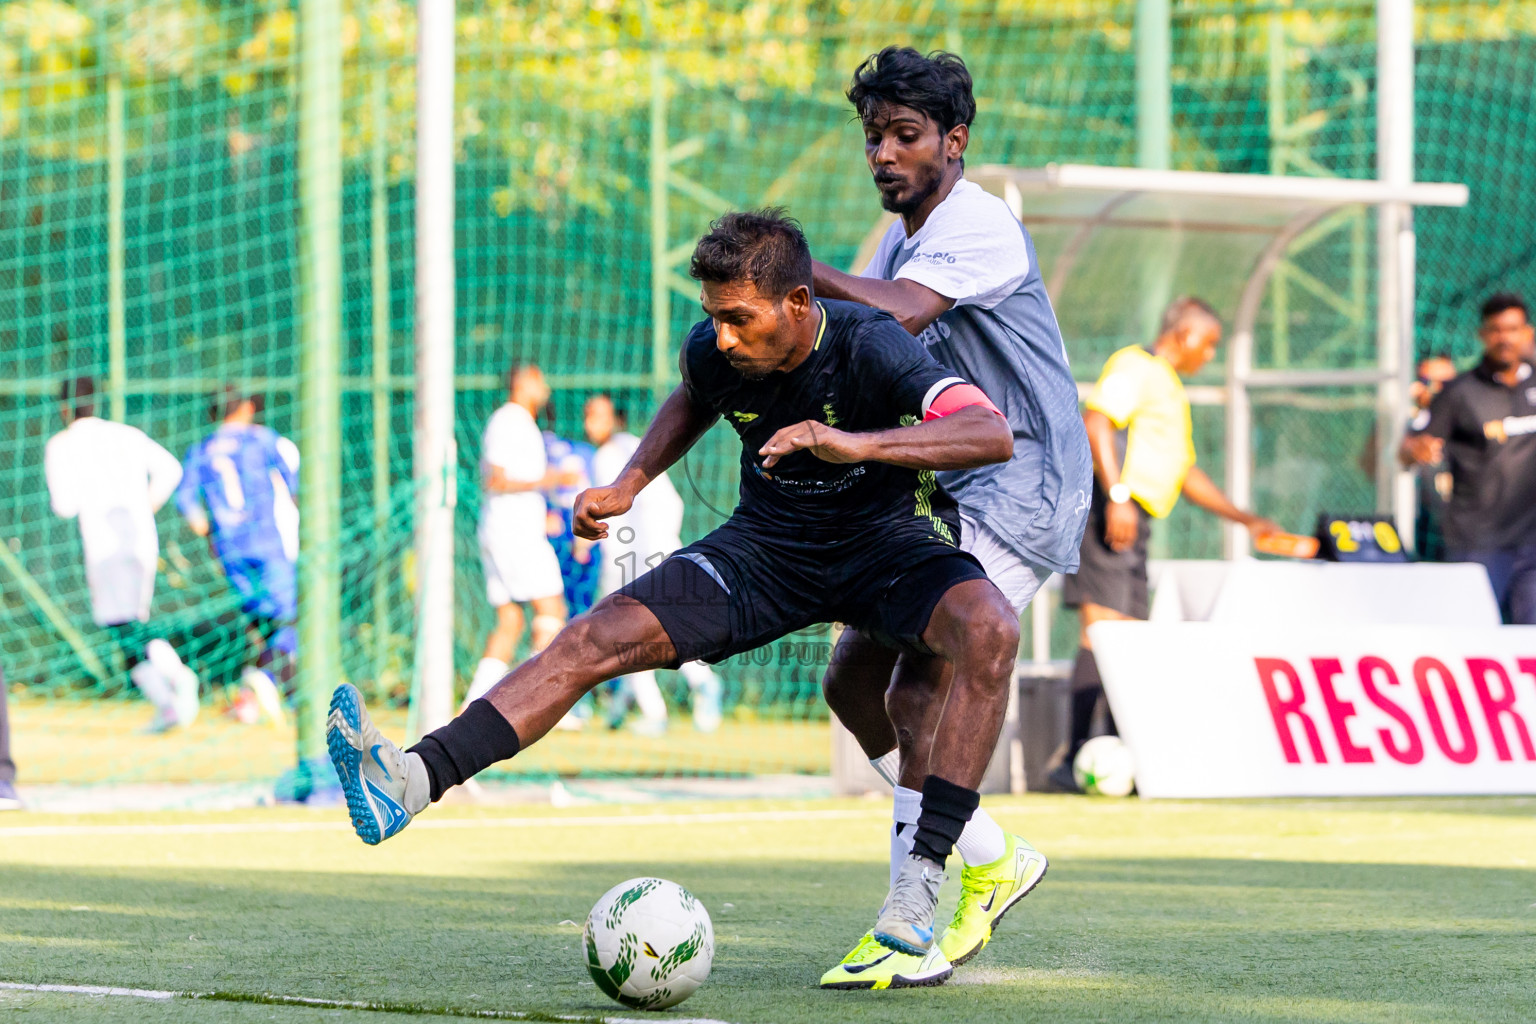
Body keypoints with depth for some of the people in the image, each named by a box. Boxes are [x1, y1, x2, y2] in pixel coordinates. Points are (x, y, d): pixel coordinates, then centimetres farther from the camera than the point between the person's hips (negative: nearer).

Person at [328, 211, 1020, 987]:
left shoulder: (869, 347, -25)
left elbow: (993, 435, -40)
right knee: (597, 638, -16)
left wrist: (860, 444, -51)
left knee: (989, 629, -36)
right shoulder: (715, 352, -11)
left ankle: (918, 887, -36)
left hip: (885, 541, -4)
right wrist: (632, 481, 2)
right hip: (766, 545, 4)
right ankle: (412, 782, -27)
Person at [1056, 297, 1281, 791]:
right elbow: (1096, 421, -18)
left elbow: (1186, 473, 34)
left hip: (1135, 520, 10)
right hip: (1112, 511, -10)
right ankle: (1077, 759, -21)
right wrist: (1116, 496, -26)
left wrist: (1246, 519, 30)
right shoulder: (1134, 366, -2)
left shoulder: (1169, 388, 29)